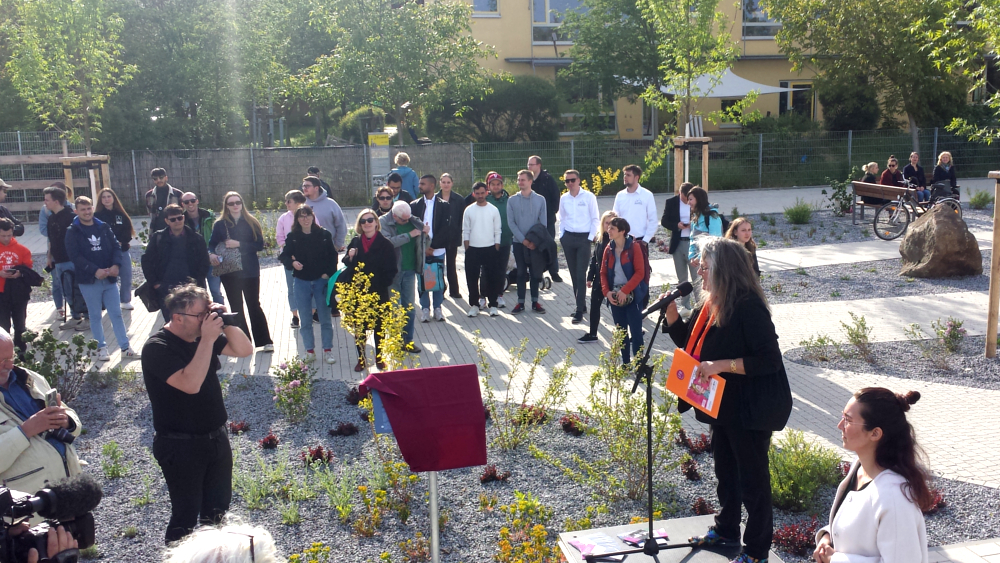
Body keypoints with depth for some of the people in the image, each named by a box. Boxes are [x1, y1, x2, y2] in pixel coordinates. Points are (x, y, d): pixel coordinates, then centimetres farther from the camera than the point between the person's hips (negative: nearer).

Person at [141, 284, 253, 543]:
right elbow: (191, 384, -32)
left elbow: (244, 350, 2)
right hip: (181, 446, -7)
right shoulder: (157, 347, -20)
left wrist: (225, 322, -12)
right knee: (186, 515, 1)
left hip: (216, 437, 7)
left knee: (218, 507, 21)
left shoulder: (202, 334, 1)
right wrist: (207, 340, -30)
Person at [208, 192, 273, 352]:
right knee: (236, 307, 9)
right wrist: (212, 254, -20)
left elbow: (260, 245, -6)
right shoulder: (220, 224, 2)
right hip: (229, 272, 2)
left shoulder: (251, 222, 0)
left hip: (250, 271, -1)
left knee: (254, 305, 2)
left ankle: (265, 341, 8)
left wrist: (239, 244, -17)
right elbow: (212, 244, 1)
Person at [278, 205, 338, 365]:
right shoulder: (292, 237, -1)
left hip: (321, 280, -1)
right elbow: (284, 256, 2)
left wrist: (328, 273, -6)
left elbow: (333, 256, 3)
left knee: (325, 317, 3)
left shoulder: (324, 235, -2)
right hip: (302, 281, 1)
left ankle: (328, 350, 12)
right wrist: (292, 263, -18)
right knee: (305, 318, 6)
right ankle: (309, 350, 17)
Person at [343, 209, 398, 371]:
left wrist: (380, 284, -18)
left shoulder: (385, 244, -7)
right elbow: (347, 264, 8)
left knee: (378, 326, 10)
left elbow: (391, 270, -8)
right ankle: (361, 358, 19)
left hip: (378, 293, -2)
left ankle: (379, 358, 24)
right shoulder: (355, 242, 4)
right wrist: (350, 257, -13)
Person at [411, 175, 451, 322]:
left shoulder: (444, 205, 2)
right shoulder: (415, 205, 6)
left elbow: (445, 229, -4)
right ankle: (425, 309, 14)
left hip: (438, 250, -1)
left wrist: (432, 246, -11)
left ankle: (438, 308, 17)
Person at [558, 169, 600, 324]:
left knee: (581, 275, -8)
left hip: (584, 238, -5)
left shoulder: (589, 197, -5)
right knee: (573, 274, 9)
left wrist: (590, 238, -9)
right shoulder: (564, 198, 7)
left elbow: (595, 219, -3)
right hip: (568, 238, 5)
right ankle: (581, 304, 21)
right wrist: (562, 236, 7)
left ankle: (579, 311, -9)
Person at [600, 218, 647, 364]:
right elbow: (603, 272, 8)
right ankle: (625, 362, 23)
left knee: (635, 331, -1)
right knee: (621, 331, 12)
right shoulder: (609, 249, 5)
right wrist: (607, 291, -7)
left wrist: (625, 291, -19)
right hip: (615, 296, 5)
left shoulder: (634, 247, -9)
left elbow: (640, 272, -14)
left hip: (632, 295, -5)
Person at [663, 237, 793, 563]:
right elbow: (686, 340, 14)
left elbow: (769, 360, -28)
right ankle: (726, 529, 42)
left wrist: (720, 365, -31)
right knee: (725, 471, 23)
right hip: (722, 405, 9)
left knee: (752, 476, 5)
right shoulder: (711, 304, 3)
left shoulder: (748, 308, -24)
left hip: (750, 409, -9)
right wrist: (671, 311, -3)